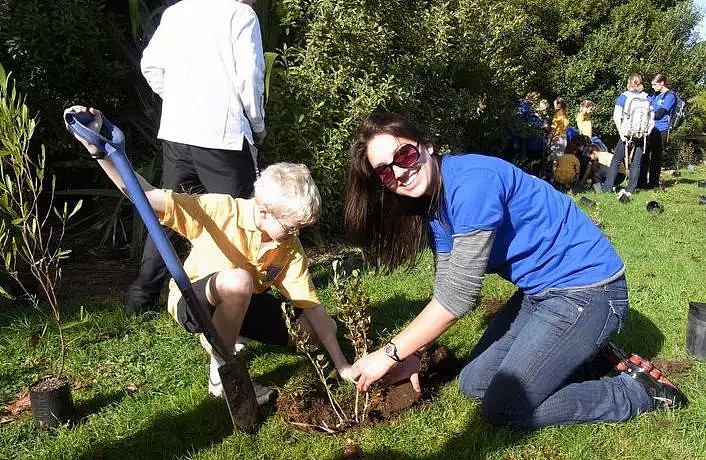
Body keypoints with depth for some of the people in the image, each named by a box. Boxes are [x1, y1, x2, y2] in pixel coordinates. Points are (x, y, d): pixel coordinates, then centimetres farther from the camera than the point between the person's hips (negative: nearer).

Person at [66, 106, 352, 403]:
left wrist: (342, 366, -17)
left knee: (323, 331, -3)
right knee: (237, 281, -41)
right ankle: (221, 372, -17)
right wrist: (98, 149, -43)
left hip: (242, 305, 6)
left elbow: (311, 306, -14)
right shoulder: (220, 211, -27)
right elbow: (146, 196, -30)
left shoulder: (291, 248, -13)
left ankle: (225, 334, 13)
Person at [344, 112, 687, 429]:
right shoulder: (434, 202, 2)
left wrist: (390, 353, -16)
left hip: (587, 289, -9)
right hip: (540, 291, 9)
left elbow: (459, 295, -25)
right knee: (474, 385, 12)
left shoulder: (471, 182, -27)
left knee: (501, 408, -5)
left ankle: (637, 391, 7)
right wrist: (412, 354, 3)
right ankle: (580, 349, 23)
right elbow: (445, 288, 8)